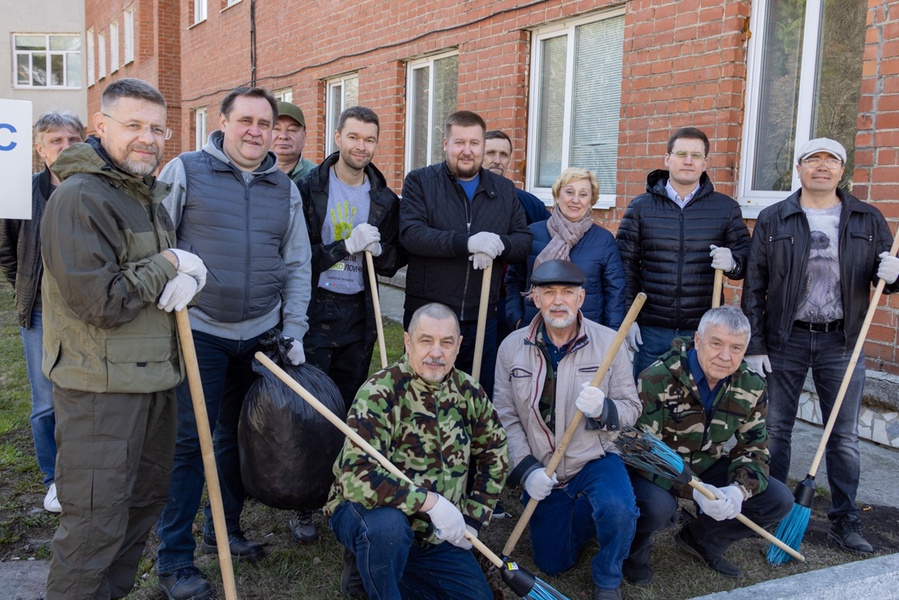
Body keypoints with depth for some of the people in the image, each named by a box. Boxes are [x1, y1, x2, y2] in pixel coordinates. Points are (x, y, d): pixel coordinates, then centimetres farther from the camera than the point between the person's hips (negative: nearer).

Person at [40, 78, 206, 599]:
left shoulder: (150, 195, 13)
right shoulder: (80, 198, -17)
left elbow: (188, 259, 14)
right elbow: (101, 302, -23)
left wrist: (191, 277, -9)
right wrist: (168, 266, -13)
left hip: (155, 376, 9)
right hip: (100, 385, -9)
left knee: (147, 498, 21)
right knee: (96, 521, -1)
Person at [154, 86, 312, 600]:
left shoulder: (285, 189, 10)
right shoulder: (185, 172, -2)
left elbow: (297, 265, 12)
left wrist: (293, 332, 6)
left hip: (261, 335, 4)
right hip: (199, 331, -4)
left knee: (238, 436, 15)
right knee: (189, 441, -1)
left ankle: (225, 529, 34)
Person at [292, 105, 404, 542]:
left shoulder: (384, 199, 8)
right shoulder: (309, 190, -4)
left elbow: (397, 259, 12)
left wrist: (379, 250, -10)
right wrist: (346, 246, -21)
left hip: (360, 313, 4)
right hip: (315, 311, -3)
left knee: (350, 409, 12)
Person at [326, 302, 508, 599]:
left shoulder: (468, 392, -5)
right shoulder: (380, 393, -23)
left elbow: (494, 452, 8)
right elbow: (357, 476, -34)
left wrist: (473, 518, 2)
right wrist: (430, 501, -32)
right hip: (368, 513, -6)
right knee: (388, 526, -38)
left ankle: (372, 574, 16)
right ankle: (365, 570, -4)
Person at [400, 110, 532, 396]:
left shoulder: (505, 190, 11)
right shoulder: (420, 181, -1)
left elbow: (525, 240, 6)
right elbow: (410, 233, -15)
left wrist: (499, 244, -18)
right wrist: (467, 242, -27)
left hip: (482, 318, 3)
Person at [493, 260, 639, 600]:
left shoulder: (608, 342, -10)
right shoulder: (512, 347, -6)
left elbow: (631, 408, -7)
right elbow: (505, 416, -4)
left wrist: (602, 409, -29)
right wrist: (526, 469, -14)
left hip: (596, 460, -2)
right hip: (542, 472, 2)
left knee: (618, 510, -33)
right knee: (553, 565, 9)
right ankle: (582, 515, 41)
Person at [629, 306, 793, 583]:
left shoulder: (751, 385, -7)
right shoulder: (658, 379, -25)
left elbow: (754, 445, -1)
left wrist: (740, 488, -22)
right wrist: (692, 490, -36)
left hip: (708, 467, 6)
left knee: (778, 500, -5)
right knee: (657, 506, -37)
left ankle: (701, 539, 15)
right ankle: (635, 551, 0)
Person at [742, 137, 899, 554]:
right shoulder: (772, 220, 1)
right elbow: (754, 287, -1)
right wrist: (755, 346, -6)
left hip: (842, 342, 1)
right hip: (784, 340, -1)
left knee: (844, 437, 7)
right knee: (775, 430, 6)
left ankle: (845, 522, 20)